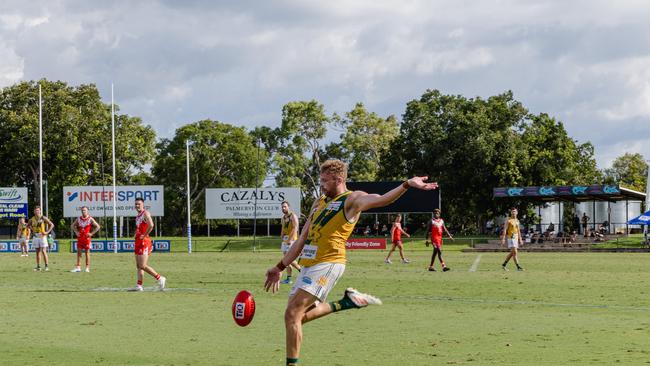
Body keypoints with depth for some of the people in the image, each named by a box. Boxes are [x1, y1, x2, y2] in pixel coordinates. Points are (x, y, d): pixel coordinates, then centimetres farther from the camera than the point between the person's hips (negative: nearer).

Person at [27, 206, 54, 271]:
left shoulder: (43, 218, -6)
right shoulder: (32, 219, 6)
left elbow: (52, 225, -3)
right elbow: (28, 225, 25)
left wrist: (47, 232, -10)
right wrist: (32, 230, 10)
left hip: (42, 236, -4)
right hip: (36, 236, 4)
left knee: (43, 251, -10)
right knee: (37, 252, 7)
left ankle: (46, 266, -6)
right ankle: (38, 266, 11)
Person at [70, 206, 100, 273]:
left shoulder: (90, 219, -4)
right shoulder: (79, 219, 8)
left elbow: (97, 227, -4)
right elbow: (72, 226, 21)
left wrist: (91, 233, -9)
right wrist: (76, 232, 7)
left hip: (87, 238, -4)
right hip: (80, 238, 4)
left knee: (87, 252, 0)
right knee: (79, 252, 1)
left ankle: (87, 268, 4)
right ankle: (78, 267, 3)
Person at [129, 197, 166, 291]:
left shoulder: (145, 213, -11)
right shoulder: (138, 216, 18)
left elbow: (151, 225, -27)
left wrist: (144, 235, -20)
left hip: (144, 241, -10)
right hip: (138, 242, 10)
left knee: (143, 266, -12)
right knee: (138, 266, 7)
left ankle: (160, 278, -3)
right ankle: (139, 286, 8)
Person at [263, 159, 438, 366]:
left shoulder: (351, 200, -3)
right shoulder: (319, 202, 20)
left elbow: (381, 200, -21)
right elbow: (302, 239, 24)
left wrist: (407, 185, -38)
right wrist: (280, 267, 23)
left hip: (327, 264, -9)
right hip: (309, 265, 9)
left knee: (292, 314, -15)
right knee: (299, 316, 10)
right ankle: (345, 303, 20)